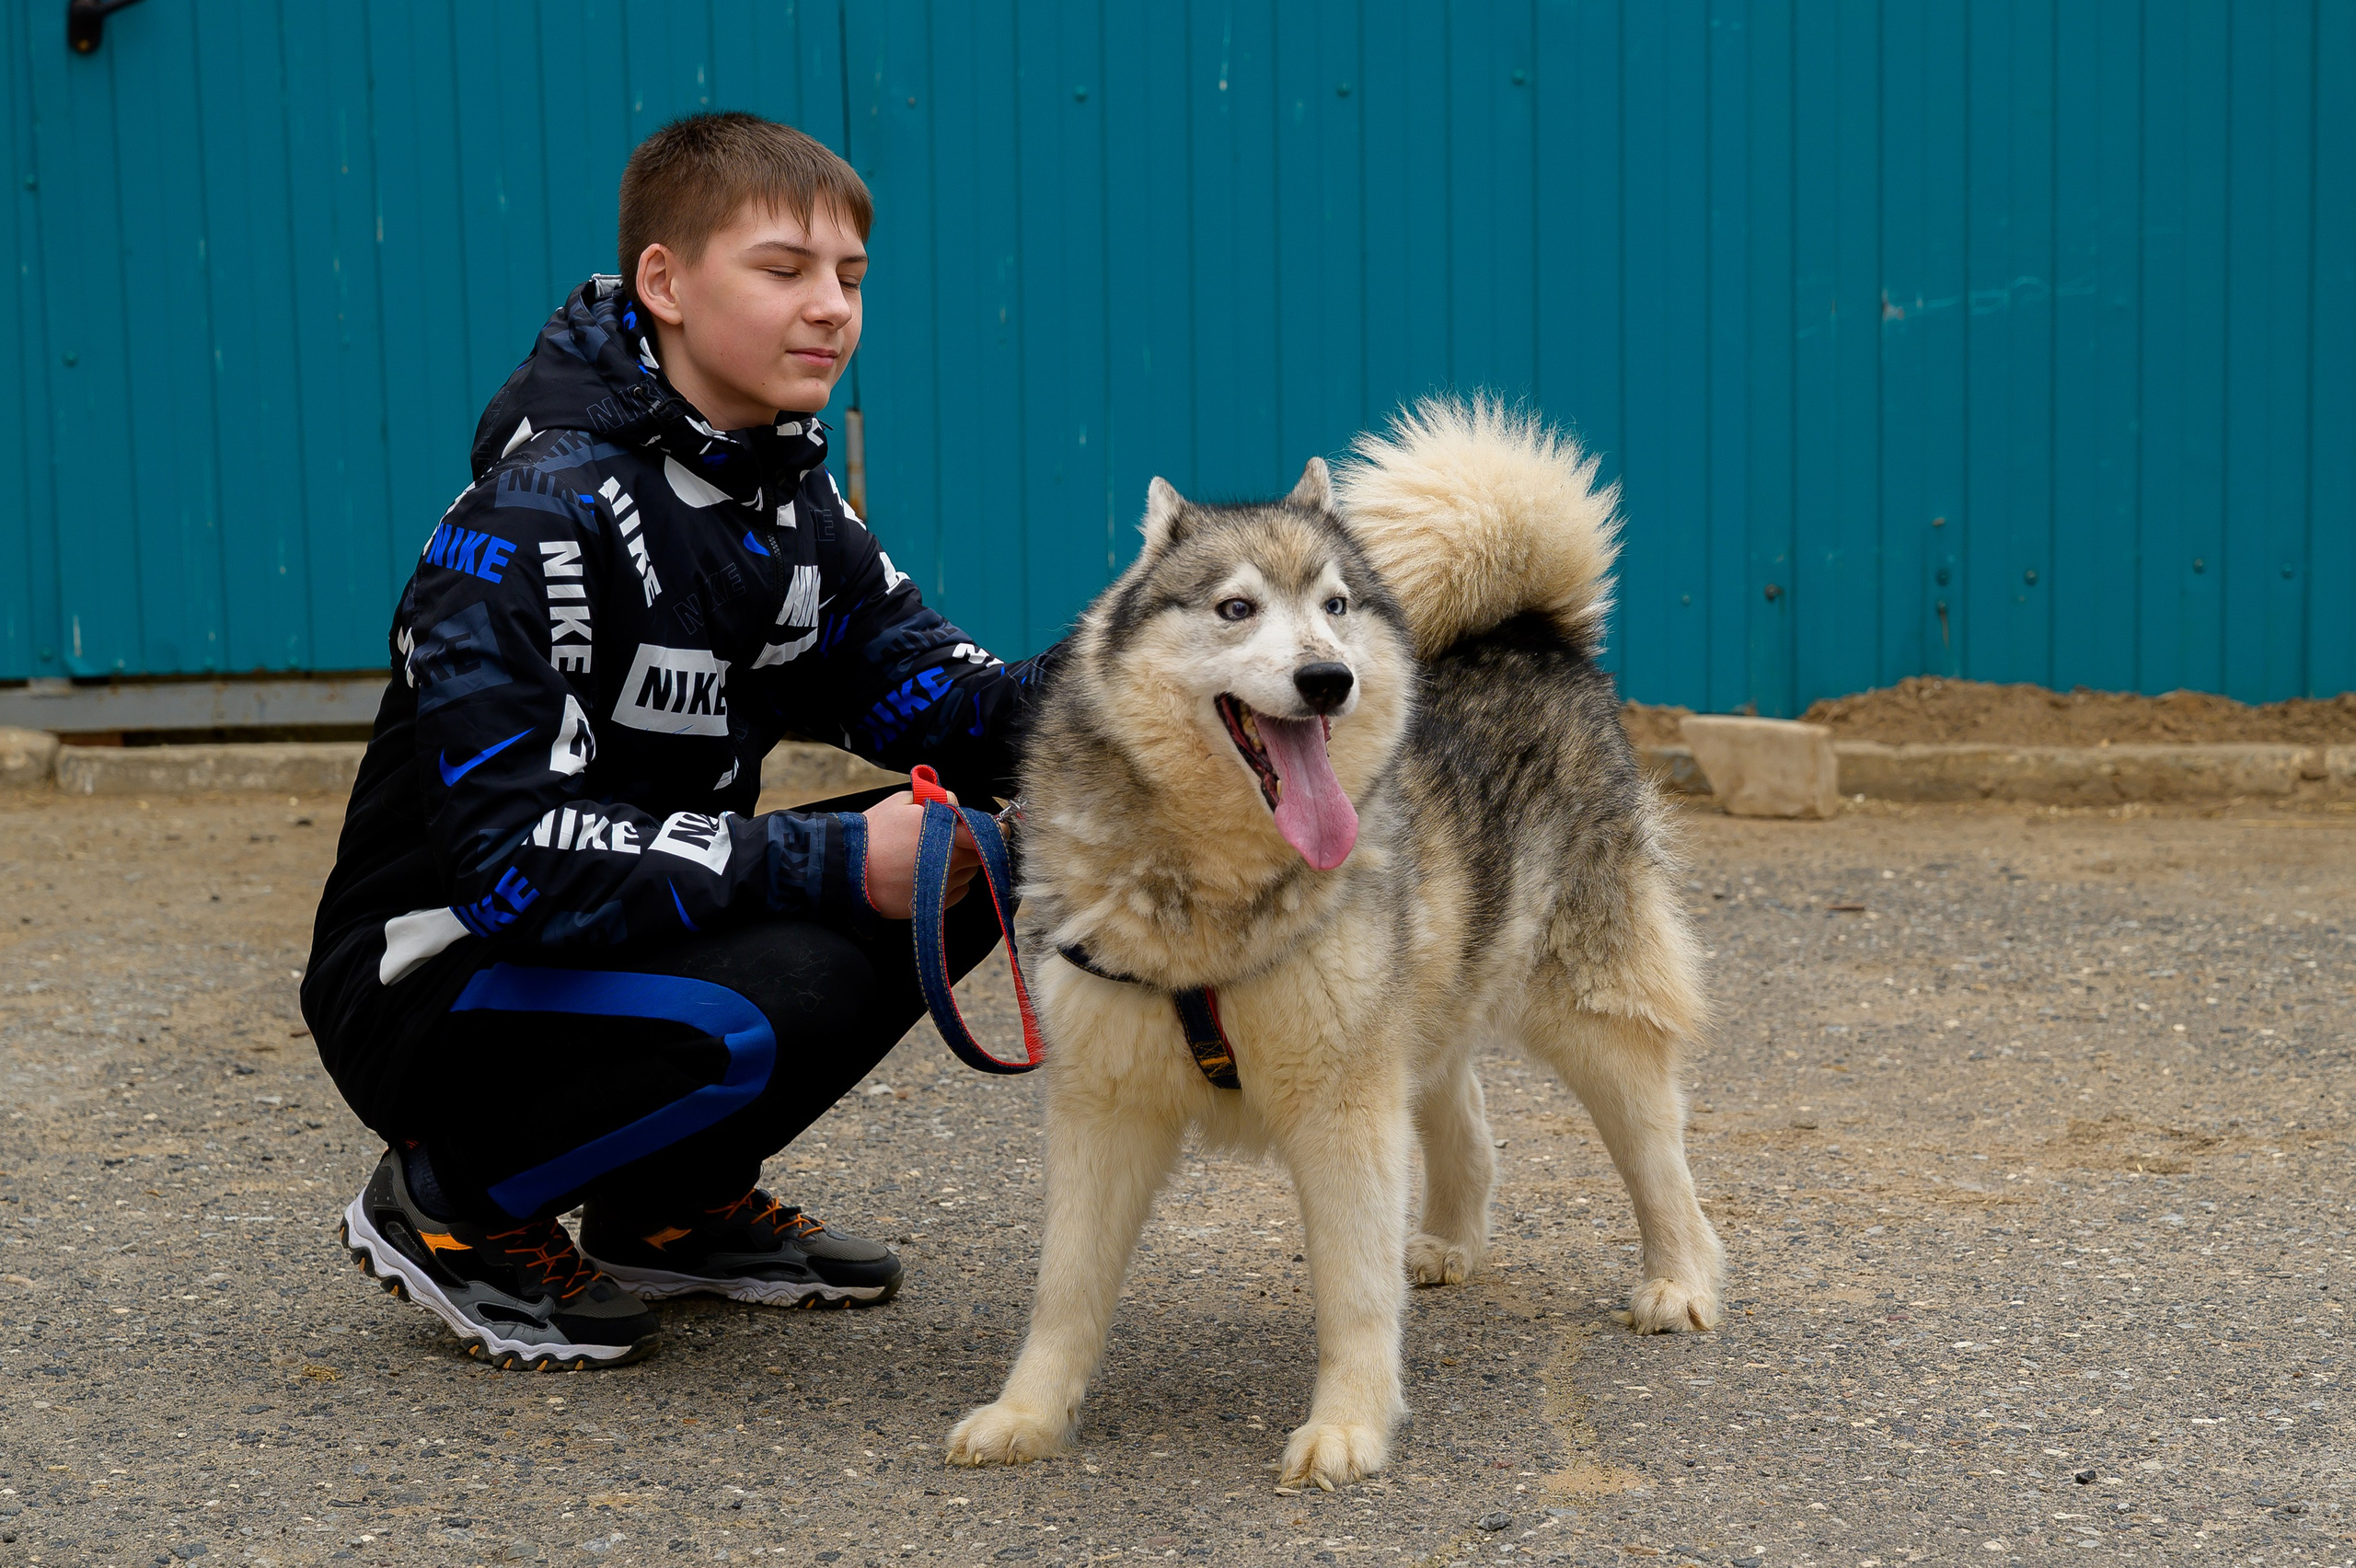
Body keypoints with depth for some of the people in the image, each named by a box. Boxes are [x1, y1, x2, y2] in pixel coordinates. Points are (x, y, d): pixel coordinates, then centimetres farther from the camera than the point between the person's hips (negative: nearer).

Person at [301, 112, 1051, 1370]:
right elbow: (508, 853, -30)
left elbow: (922, 689, 4)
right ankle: (449, 1206, -6)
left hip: (644, 921, 9)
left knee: (982, 844, -6)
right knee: (785, 995, -34)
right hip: (438, 981, -8)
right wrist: (833, 866, -29)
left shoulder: (788, 492, 4)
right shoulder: (538, 511, -23)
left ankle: (672, 1207, 7)